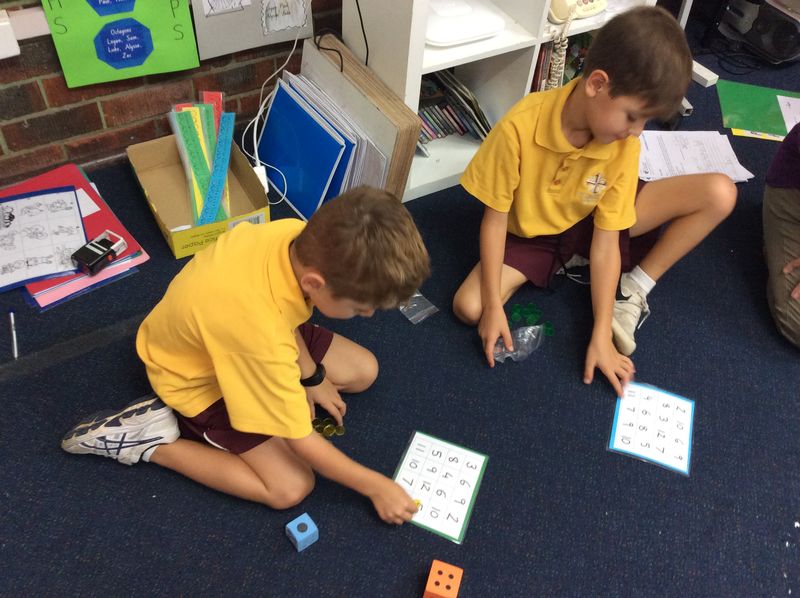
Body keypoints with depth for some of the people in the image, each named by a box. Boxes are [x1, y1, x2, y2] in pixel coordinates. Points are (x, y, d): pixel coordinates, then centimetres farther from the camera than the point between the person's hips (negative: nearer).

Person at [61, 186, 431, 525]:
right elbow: (300, 439, -29)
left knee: (364, 372, 6)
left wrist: (312, 376, -1)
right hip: (198, 378, -7)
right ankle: (147, 440, -4)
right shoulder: (258, 331, -44)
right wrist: (376, 487, -17)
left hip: (235, 336, 7)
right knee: (292, 487, -12)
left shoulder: (302, 237, -27)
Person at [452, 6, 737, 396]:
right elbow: (495, 218, -21)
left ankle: (633, 290, -2)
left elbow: (605, 241, -20)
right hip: (532, 234, -1)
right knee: (469, 307, -25)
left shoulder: (624, 144, -22)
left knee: (720, 193, -15)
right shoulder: (519, 128, -32)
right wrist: (493, 306, -24)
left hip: (592, 222, 2)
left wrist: (601, 335, -23)